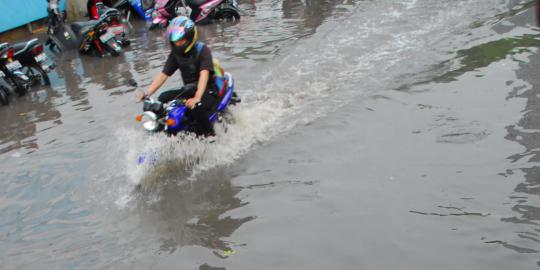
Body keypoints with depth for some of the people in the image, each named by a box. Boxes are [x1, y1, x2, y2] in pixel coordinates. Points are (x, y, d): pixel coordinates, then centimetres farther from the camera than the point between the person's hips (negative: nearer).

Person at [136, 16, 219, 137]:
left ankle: (210, 136, -11)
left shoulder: (202, 50, -18)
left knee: (195, 107, -34)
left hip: (208, 90, -7)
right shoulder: (175, 53, 1)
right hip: (188, 90, 7)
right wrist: (147, 94, -17)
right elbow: (163, 74, -3)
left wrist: (197, 97, -48)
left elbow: (204, 74, -32)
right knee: (163, 99, -10)